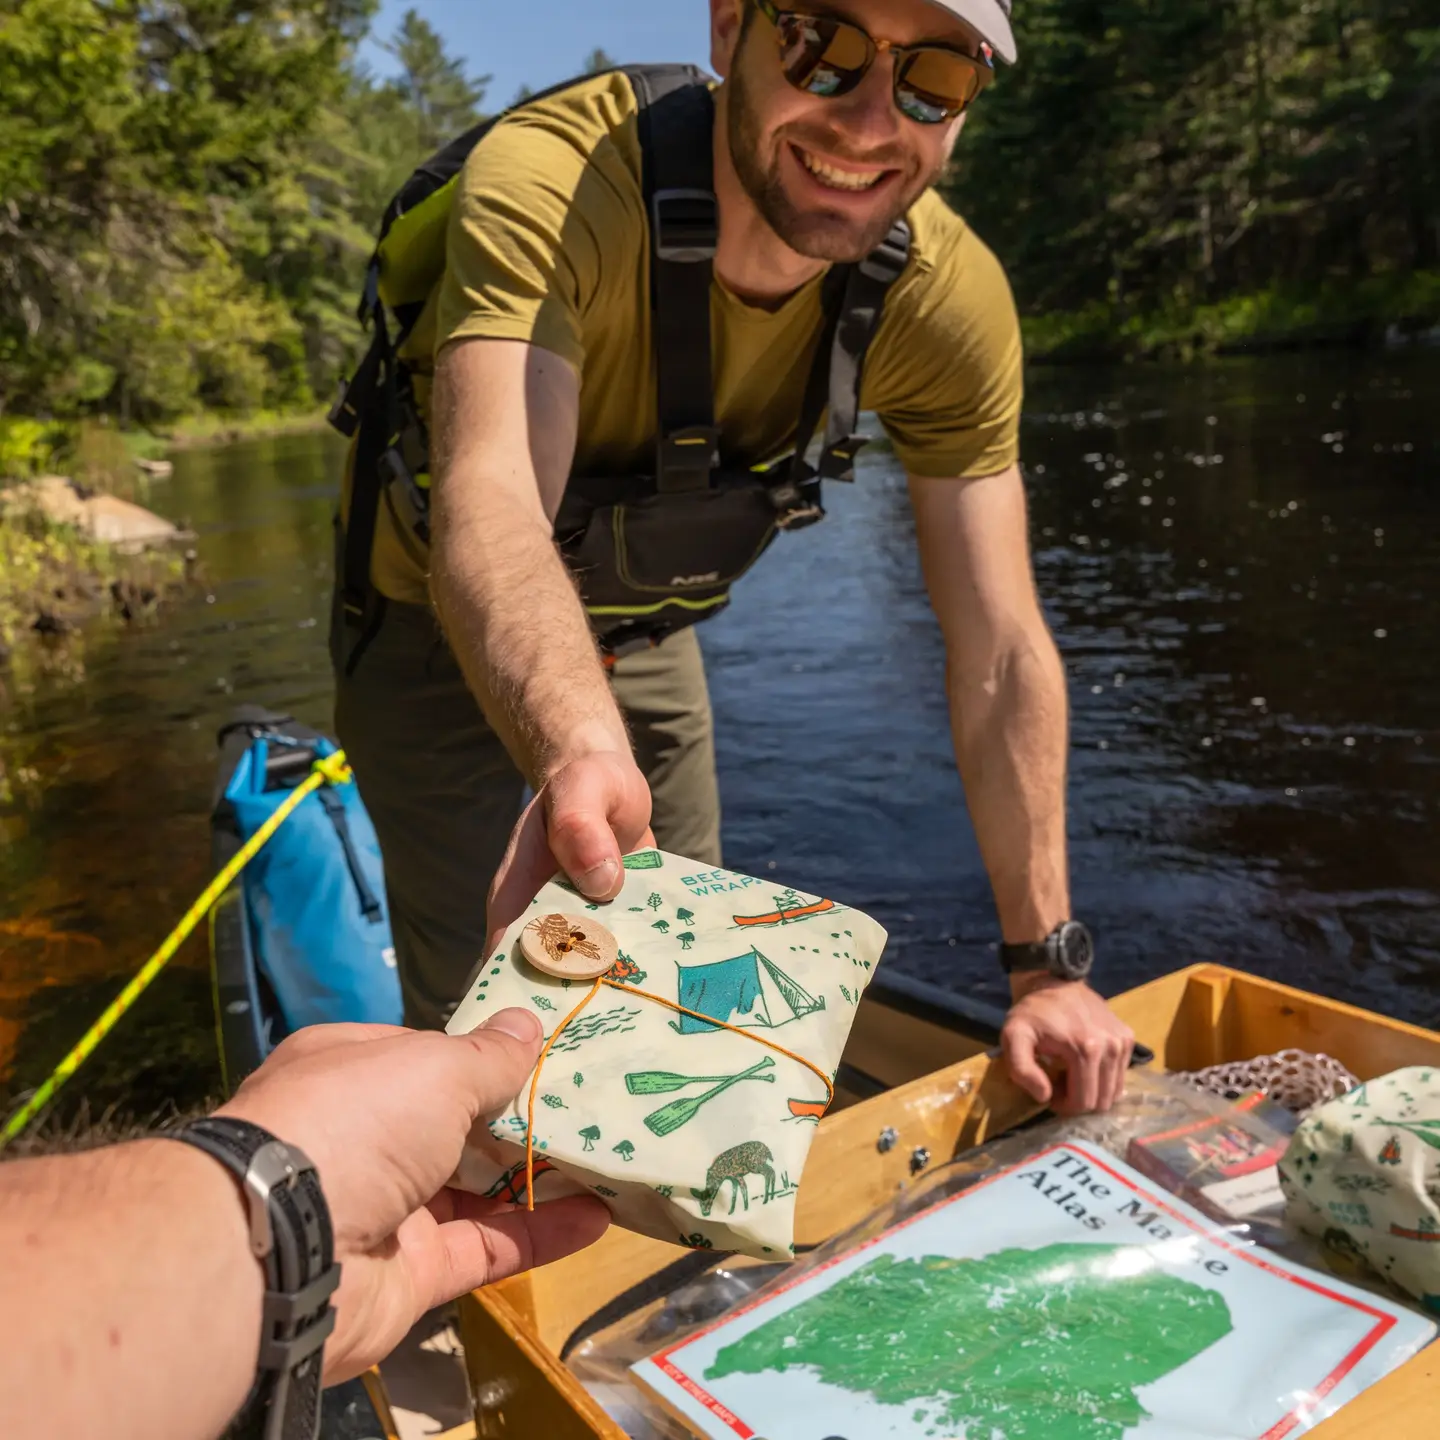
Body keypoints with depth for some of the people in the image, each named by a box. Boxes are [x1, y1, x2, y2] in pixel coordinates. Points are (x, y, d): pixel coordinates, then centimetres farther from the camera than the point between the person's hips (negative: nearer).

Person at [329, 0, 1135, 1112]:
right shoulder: (548, 181, -33)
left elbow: (1001, 655, -20)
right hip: (446, 632, -3)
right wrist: (577, 754, -70)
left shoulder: (949, 299, -21)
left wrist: (1047, 966, -18)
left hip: (643, 631, 4)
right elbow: (492, 505, -49)